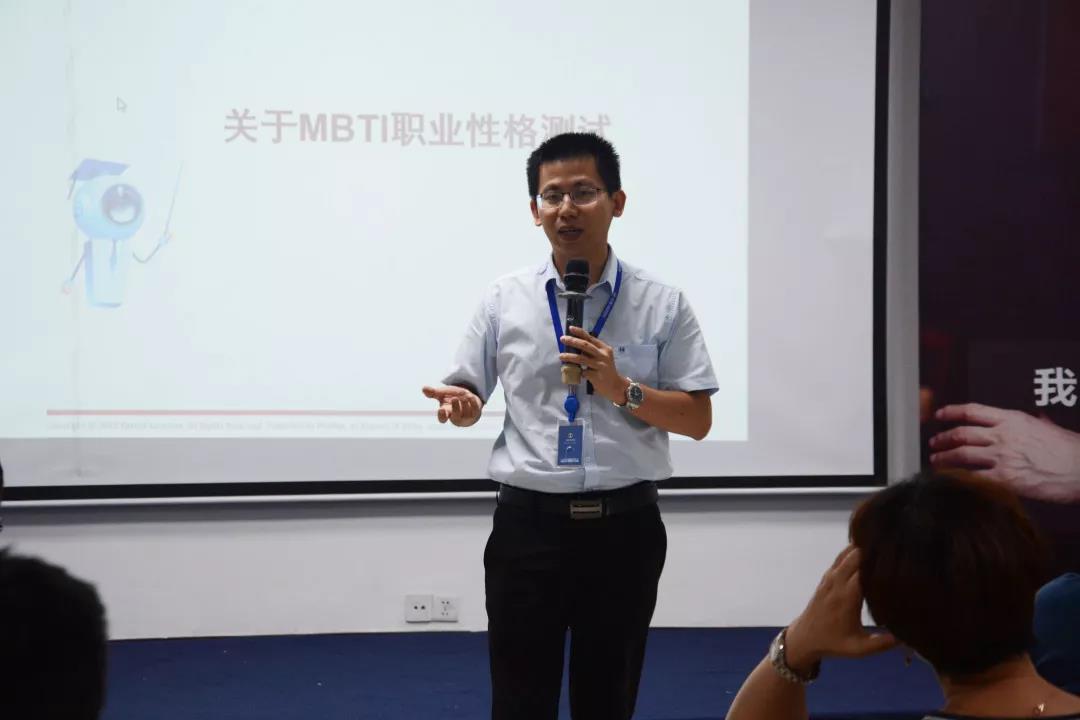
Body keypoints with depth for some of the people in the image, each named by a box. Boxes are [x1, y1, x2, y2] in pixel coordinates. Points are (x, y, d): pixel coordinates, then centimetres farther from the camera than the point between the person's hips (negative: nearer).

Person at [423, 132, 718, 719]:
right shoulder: (504, 300, 4)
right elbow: (469, 395, 8)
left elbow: (698, 419, 0)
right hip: (528, 524, 0)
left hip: (624, 527, 0)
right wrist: (461, 404, -15)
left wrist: (621, 388, -15)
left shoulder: (663, 305, 1)